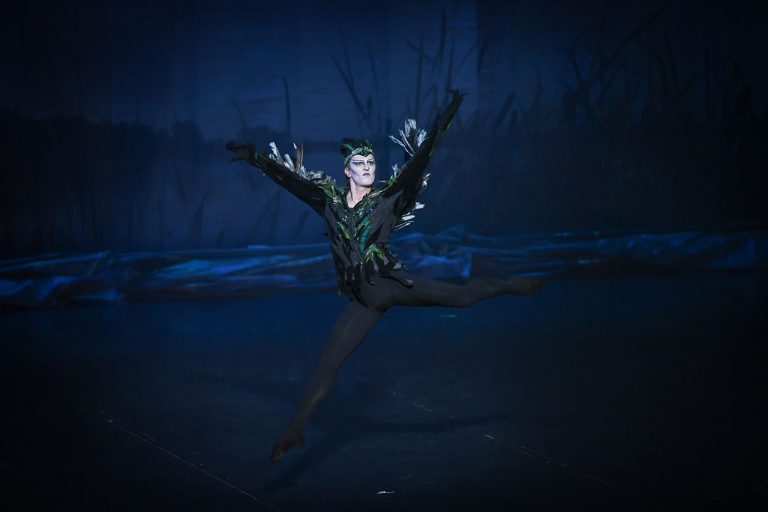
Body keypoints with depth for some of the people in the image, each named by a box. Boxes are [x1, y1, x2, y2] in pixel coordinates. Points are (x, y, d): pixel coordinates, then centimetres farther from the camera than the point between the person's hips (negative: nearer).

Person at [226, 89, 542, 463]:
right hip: (361, 299, 2)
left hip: (392, 284, -2)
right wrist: (255, 157, 0)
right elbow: (287, 178, 6)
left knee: (461, 296, -1)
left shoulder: (388, 199, -4)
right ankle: (293, 432, 5)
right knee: (328, 364, 1)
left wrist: (440, 125, -17)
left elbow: (418, 163, -10)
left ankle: (512, 285, 30)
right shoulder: (330, 201, 4)